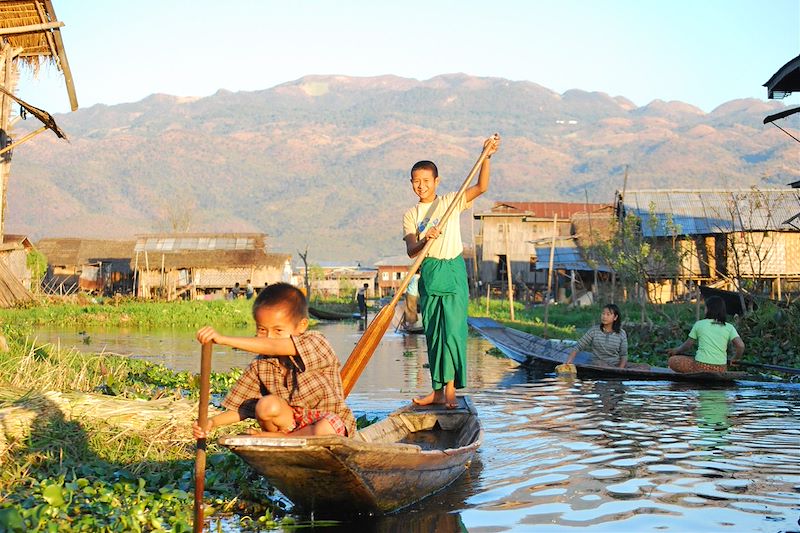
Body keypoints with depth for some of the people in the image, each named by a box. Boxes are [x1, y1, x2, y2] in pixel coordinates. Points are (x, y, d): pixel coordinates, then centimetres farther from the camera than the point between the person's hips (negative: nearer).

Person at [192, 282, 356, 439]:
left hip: (327, 419, -2)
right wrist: (213, 422, -17)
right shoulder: (261, 365, -1)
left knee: (326, 429, -37)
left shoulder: (315, 343, -18)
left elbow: (273, 347, -33)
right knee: (266, 405, -27)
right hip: (290, 422, 2)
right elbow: (244, 407, 2)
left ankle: (278, 437, -14)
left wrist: (224, 339, -39)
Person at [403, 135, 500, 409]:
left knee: (453, 329, -10)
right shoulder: (410, 215, 8)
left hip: (453, 273, -3)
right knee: (432, 333, 6)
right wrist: (425, 240, -25)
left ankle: (450, 388, -5)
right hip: (428, 274, 3)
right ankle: (438, 390, 14)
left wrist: (487, 156, -18)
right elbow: (410, 251, -5)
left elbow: (481, 187, -9)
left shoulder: (451, 202, 3)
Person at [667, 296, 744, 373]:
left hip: (701, 367, -4)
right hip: (720, 370, 4)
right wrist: (734, 359, 13)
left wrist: (676, 350, 31)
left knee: (672, 361, 12)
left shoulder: (699, 324, 2)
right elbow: (741, 346, -6)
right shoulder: (729, 327, 4)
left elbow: (688, 344, 11)